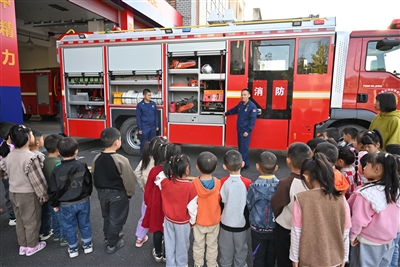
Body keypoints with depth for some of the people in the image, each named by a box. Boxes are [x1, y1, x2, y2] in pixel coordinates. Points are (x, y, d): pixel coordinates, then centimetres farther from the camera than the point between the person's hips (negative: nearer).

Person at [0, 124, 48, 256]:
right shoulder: (31, 157, -25)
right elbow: (37, 179, -20)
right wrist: (43, 194, -10)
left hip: (13, 192, 7)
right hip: (28, 194, -7)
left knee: (20, 220, 20)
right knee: (31, 221, 10)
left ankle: (23, 246, 35)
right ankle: (32, 246, 26)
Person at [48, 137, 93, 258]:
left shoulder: (57, 171, -15)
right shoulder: (82, 166, -10)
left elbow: (53, 190, -9)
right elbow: (89, 182, 0)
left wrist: (55, 204, 7)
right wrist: (88, 194, 18)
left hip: (66, 205, -1)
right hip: (83, 201, 2)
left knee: (69, 227, 16)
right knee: (85, 224, 17)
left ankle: (73, 249, 29)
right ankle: (88, 245, 30)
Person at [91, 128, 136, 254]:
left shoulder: (97, 158, -6)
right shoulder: (121, 160, -24)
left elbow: (94, 177, 6)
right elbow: (128, 180, -17)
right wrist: (130, 194, 0)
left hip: (102, 193, 6)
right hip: (118, 194, -6)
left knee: (106, 217, 25)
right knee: (116, 219, 12)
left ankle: (108, 238, 44)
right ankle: (112, 245, 26)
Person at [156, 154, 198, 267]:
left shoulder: (165, 182, -18)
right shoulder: (190, 186, -27)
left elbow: (158, 179, 7)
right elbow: (192, 207, -18)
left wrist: (166, 171, 2)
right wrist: (193, 221, -2)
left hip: (168, 219, 3)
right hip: (183, 222, -3)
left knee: (169, 244, 22)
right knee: (181, 245, 20)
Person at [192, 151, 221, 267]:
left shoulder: (194, 183, -23)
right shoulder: (218, 183, -19)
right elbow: (220, 200, -7)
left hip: (198, 221, -1)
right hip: (214, 221, 1)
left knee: (198, 245, 21)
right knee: (212, 245, 22)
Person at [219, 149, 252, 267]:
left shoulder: (222, 182, -18)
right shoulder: (247, 182, -20)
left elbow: (219, 203, -8)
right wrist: (249, 220, 8)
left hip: (226, 221, 1)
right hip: (242, 222, 0)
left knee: (226, 247, 21)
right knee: (241, 246, 21)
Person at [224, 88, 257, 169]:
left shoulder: (252, 106, -15)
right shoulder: (240, 104, 9)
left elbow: (253, 120, -17)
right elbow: (234, 110, 29)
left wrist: (248, 131, -20)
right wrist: (226, 113, 43)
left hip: (246, 131, -8)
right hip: (239, 130, 8)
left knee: (244, 148, -6)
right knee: (240, 147, 13)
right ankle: (244, 164, 22)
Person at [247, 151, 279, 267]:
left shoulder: (254, 187, -21)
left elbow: (249, 205, -9)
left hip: (258, 228, -2)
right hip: (275, 227, 2)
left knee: (258, 256, 15)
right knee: (271, 255, 23)